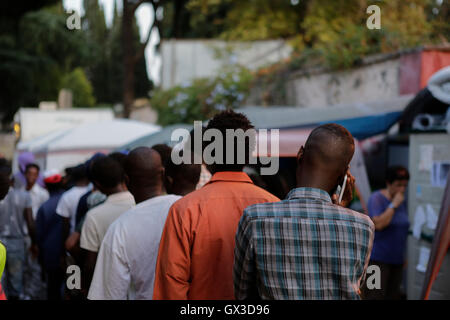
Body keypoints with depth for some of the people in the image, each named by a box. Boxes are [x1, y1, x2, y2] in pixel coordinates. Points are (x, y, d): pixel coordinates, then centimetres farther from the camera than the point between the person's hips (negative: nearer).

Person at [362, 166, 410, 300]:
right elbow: (378, 224, -24)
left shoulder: (402, 201, 11)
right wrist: (393, 205, -18)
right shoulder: (376, 198, -10)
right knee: (375, 296, -10)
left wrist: (404, 256, 20)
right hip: (378, 258, -7)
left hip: (397, 259, 7)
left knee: (392, 296, 8)